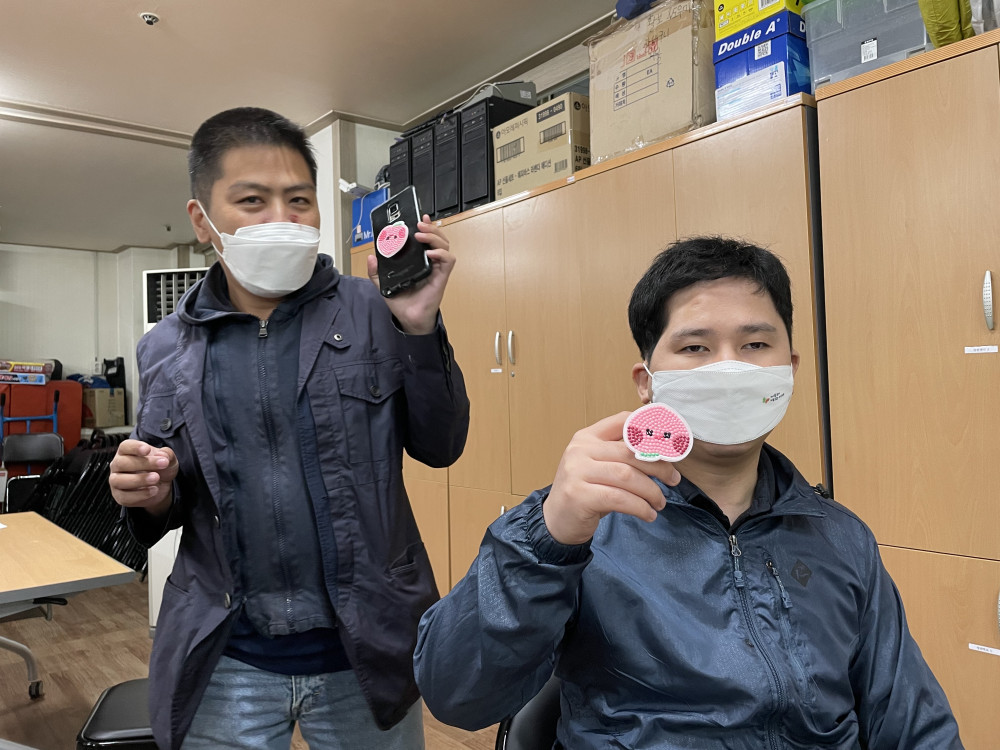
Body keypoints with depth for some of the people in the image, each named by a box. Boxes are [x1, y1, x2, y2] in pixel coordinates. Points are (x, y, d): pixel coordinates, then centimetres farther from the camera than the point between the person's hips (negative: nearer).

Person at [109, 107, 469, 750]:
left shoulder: (370, 312, -6)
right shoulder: (167, 348, 1)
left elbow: (439, 448, -6)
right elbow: (169, 505, 12)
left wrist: (420, 327, -18)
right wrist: (153, 495, -11)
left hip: (367, 651, -1)